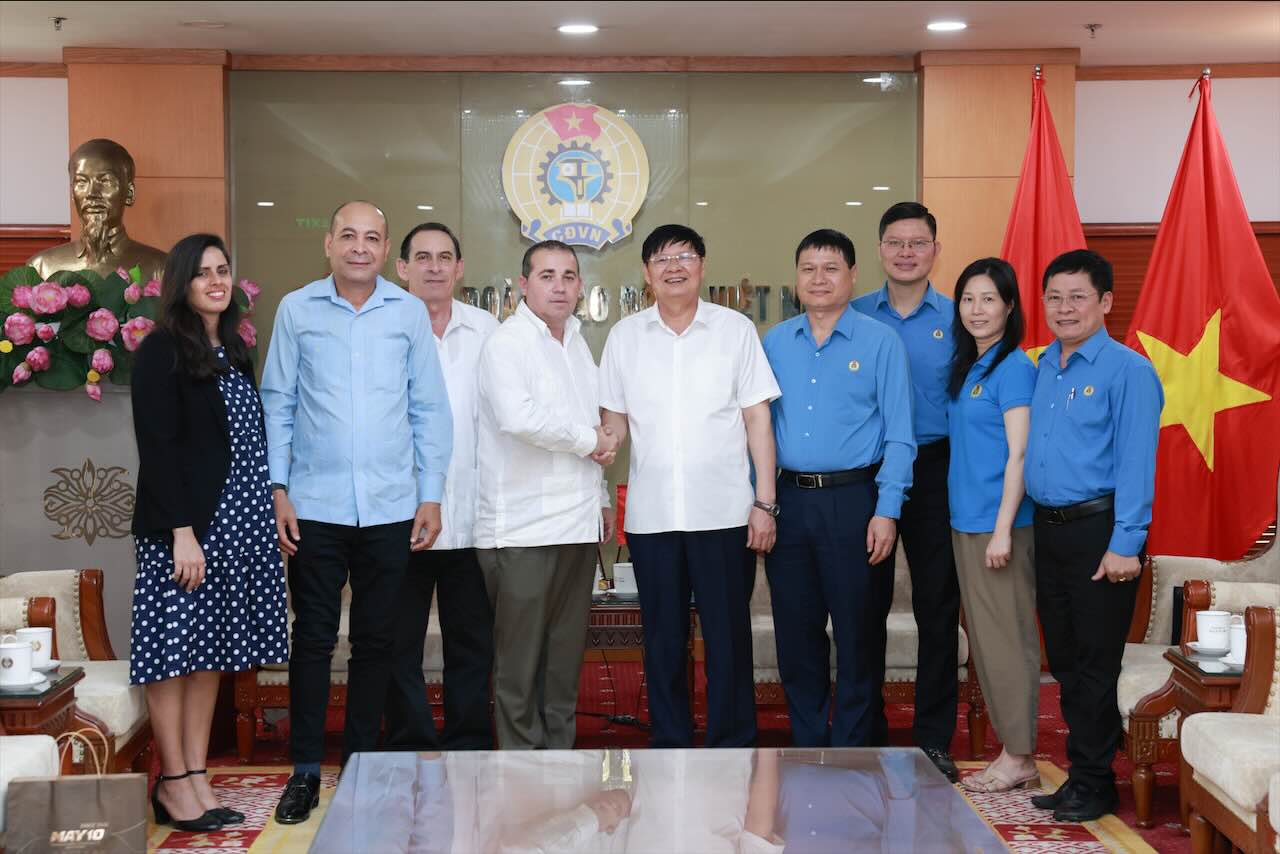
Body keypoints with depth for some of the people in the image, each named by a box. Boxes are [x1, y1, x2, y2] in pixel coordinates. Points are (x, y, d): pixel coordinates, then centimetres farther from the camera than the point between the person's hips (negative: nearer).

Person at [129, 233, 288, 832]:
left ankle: (198, 778, 13)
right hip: (184, 524, -7)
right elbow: (156, 447, -12)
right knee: (174, 646, -2)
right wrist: (182, 531, -18)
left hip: (237, 523, 7)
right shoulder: (162, 350, -6)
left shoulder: (234, 351, 16)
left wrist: (266, 512, 9)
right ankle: (173, 782, 6)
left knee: (211, 649, 8)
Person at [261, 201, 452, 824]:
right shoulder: (297, 310, 2)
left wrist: (431, 495, 2)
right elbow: (277, 404, 4)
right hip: (315, 507, -1)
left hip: (390, 508, 1)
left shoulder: (410, 313, 4)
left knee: (376, 639, 9)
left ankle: (361, 761, 22)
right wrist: (277, 488, -3)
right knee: (313, 638, 4)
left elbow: (430, 409, 6)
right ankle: (305, 769, 14)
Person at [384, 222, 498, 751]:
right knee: (400, 644, 5)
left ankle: (469, 747, 21)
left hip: (472, 514, 3)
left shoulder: (487, 330, 9)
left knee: (472, 644, 10)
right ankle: (410, 748, 17)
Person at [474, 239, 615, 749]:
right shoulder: (507, 343, -8)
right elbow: (519, 417, -24)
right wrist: (589, 441, -12)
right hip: (523, 531, -8)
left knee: (566, 658, 13)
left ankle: (561, 757, 23)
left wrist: (600, 495, 24)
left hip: (576, 525, 8)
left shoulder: (576, 342, 18)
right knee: (520, 664, -1)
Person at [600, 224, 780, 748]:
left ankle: (733, 747, 15)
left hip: (723, 512, -2)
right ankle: (669, 745, 21)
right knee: (663, 640, 10)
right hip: (650, 514, 2)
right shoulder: (625, 336, 8)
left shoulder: (735, 329, 3)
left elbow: (757, 418, 2)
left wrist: (765, 502, -4)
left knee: (728, 636, 3)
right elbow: (614, 422, 11)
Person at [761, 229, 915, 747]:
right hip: (789, 500, 4)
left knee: (858, 634, 2)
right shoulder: (773, 344, 10)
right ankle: (807, 742, 23)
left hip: (854, 500, -3)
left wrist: (887, 511, -12)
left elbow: (899, 435, -4)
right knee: (796, 631, 10)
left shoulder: (880, 343, -1)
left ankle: (852, 749, 14)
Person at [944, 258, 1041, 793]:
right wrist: (967, 522, 12)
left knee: (1007, 637, -3)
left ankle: (1020, 758, 6)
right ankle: (1009, 748, 21)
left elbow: (1018, 454, -14)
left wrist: (1003, 529, -19)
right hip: (965, 521, 9)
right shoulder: (965, 366, 14)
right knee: (983, 638, 12)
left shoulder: (1014, 367, -10)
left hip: (1000, 523, -8)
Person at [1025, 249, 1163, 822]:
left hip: (1098, 530, -7)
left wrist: (1125, 543, -19)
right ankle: (1083, 773, 25)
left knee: (1094, 664, 0)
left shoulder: (1128, 371, -10)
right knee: (1064, 660, 13)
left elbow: (1136, 462, -14)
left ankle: (1093, 784, 12)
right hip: (1048, 529, 7)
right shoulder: (1042, 368, 12)